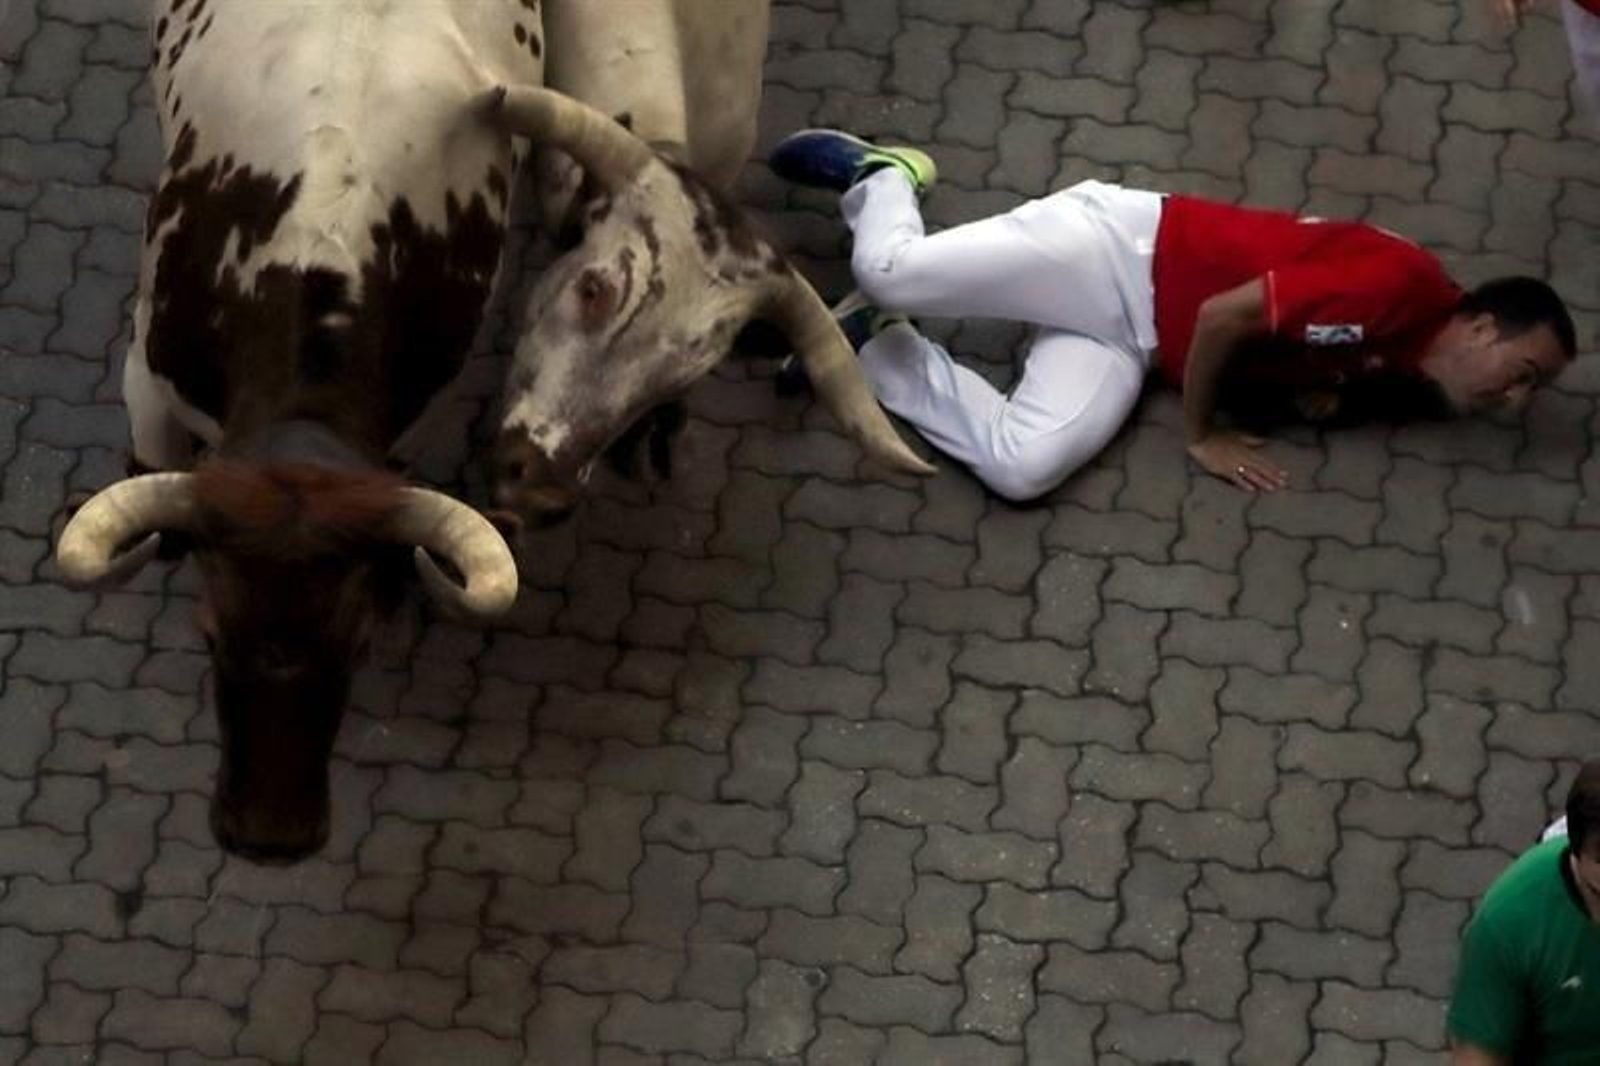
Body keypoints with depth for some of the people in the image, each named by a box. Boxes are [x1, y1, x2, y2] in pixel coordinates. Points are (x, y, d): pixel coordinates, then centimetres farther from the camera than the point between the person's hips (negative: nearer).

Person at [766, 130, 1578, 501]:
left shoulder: (1406, 373, 5)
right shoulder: (1398, 284, -22)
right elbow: (1224, 314, -22)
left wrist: (1325, 385, -5)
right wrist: (1201, 435, -11)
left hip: (1130, 339, 7)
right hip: (1123, 245, -7)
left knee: (1022, 468, -17)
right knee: (893, 272, -19)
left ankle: (870, 345, 2)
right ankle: (880, 176, 16)